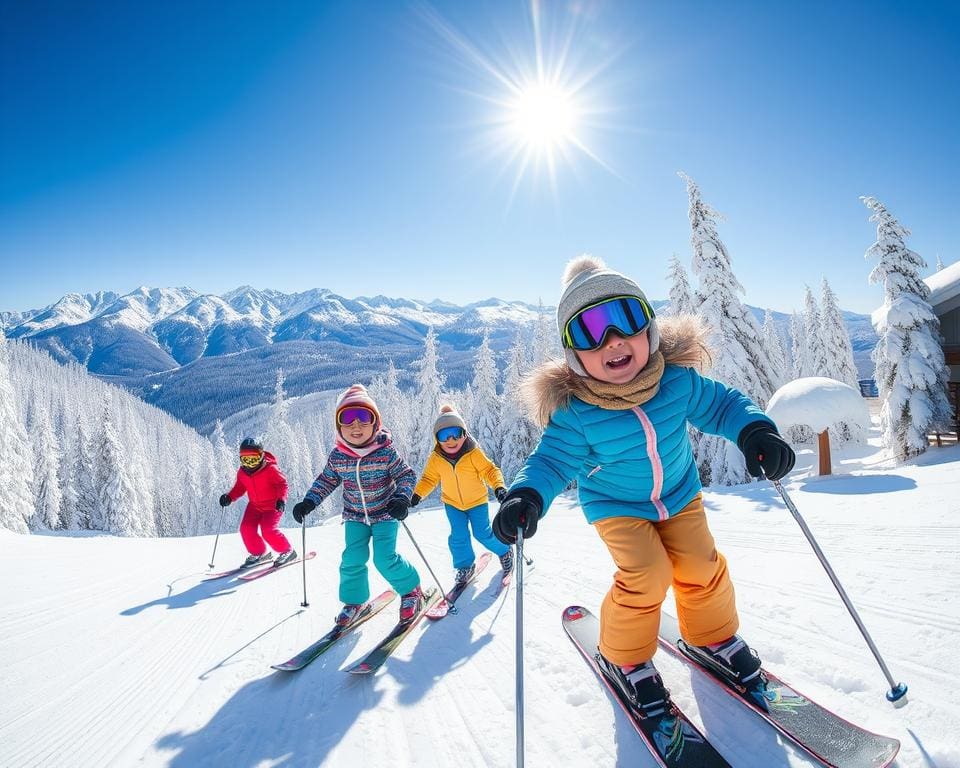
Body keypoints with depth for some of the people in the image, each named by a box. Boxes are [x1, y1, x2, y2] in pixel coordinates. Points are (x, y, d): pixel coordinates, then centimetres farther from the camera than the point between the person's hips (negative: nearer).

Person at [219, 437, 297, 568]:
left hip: (273, 506, -7)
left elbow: (282, 483, -18)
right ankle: (258, 553, 17)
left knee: (268, 530, -20)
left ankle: (287, 551, -1)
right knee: (246, 528, -6)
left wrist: (281, 499, -32)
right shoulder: (242, 472, -1)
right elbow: (239, 487, 12)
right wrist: (229, 497, -4)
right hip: (255, 505, 7)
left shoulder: (270, 469, -20)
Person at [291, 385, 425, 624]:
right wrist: (309, 502, -5)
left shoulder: (385, 451, -20)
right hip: (355, 516, 3)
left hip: (385, 514, -3)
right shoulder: (337, 456, -10)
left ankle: (411, 590, 13)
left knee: (385, 559, -12)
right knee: (352, 559, -3)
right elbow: (326, 480, 6)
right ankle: (354, 601, 21)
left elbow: (406, 475, -13)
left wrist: (402, 498, -30)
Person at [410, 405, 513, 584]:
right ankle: (465, 565, 23)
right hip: (452, 503, 3)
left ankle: (504, 551, 30)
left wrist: (498, 486, -34)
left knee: (482, 534, 1)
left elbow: (490, 470, -17)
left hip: (477, 501, -2)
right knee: (458, 537, -1)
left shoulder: (474, 453, -21)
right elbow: (429, 478, -1)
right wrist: (418, 493, -13)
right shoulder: (436, 458, -12)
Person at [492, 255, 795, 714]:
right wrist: (528, 496, -39)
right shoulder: (574, 412, -28)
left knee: (701, 565, 1)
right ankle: (623, 658, 12)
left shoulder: (678, 379, -22)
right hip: (616, 505, -3)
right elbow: (552, 460, -19)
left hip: (679, 493, 4)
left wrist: (755, 431, -25)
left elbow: (719, 404, -6)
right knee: (646, 574, -17)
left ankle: (713, 637, 34)